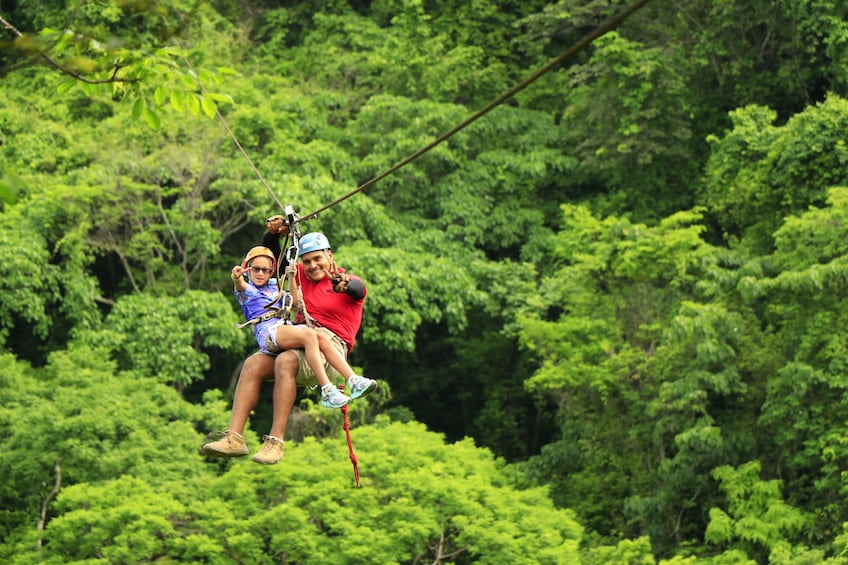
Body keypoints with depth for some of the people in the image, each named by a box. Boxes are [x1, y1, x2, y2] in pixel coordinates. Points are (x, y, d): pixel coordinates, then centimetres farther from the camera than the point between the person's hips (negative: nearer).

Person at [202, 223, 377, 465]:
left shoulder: (351, 283, 5)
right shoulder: (303, 275, 23)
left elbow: (357, 289, -19)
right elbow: (272, 256, 27)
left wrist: (345, 285, -44)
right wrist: (273, 234, 5)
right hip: (301, 342, 6)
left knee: (285, 361, -34)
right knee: (253, 363, -19)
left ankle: (276, 441, -38)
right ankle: (234, 437, -27)